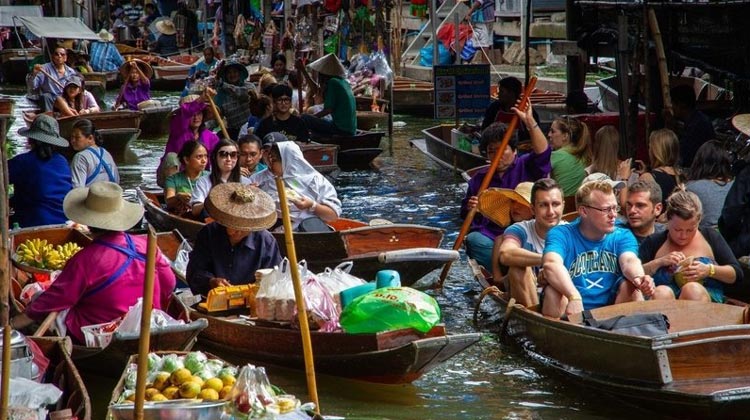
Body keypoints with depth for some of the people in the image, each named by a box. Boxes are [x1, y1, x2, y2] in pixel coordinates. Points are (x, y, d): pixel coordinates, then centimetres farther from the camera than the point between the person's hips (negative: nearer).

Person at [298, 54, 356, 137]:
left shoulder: (332, 82, -14)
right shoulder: (343, 82, 13)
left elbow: (328, 109, -16)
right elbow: (317, 89, 25)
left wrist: (312, 117, -1)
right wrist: (303, 70, 29)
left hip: (341, 129, -9)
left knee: (305, 119, -13)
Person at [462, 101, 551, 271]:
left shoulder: (525, 167, 11)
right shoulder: (479, 178, 21)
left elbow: (542, 153, -12)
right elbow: (465, 216, 27)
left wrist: (530, 122, -23)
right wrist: (470, 208, 1)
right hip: (488, 235, 3)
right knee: (473, 240, -33)